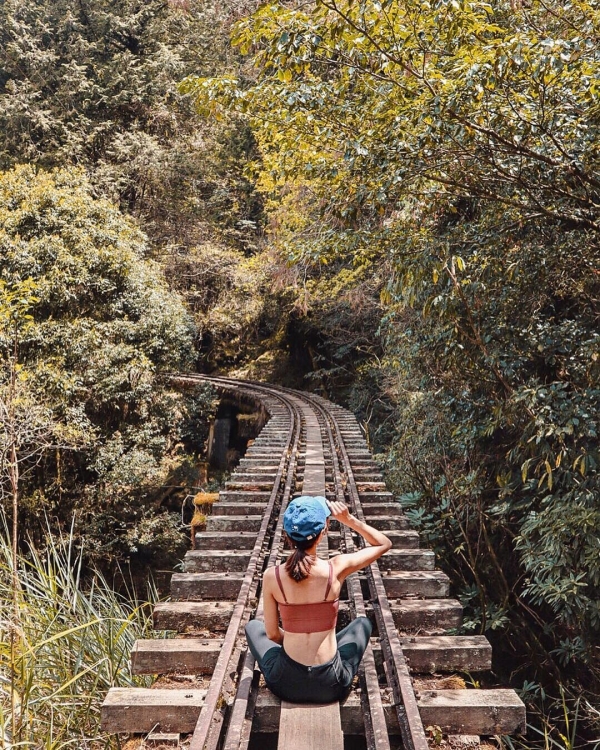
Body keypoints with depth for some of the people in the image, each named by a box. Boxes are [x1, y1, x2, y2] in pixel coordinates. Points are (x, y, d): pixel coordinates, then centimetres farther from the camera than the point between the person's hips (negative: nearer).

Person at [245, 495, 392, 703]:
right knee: (362, 623, 29)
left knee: (253, 626, 29)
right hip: (331, 686, 0)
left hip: (286, 684, 0)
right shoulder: (336, 569, -16)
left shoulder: (271, 576, -14)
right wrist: (348, 519, -8)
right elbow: (384, 544, 0)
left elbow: (272, 634, 0)